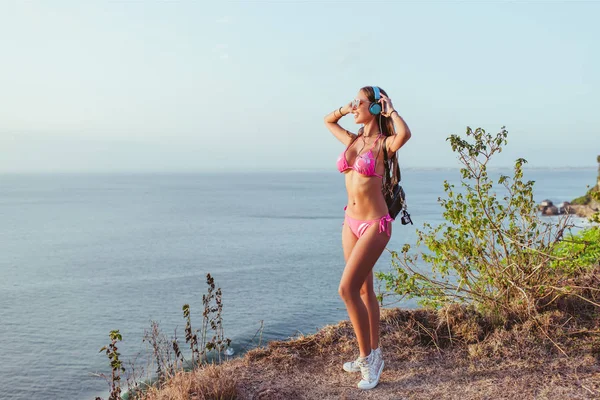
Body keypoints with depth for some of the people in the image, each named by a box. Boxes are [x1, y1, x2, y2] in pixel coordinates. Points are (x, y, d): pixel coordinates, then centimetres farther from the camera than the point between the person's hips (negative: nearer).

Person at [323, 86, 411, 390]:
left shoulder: (384, 144, -10)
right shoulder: (353, 140, 9)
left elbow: (404, 134, -33)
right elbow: (328, 120, 27)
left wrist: (390, 110, -15)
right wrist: (347, 108, 10)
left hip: (374, 224, -8)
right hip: (351, 222, 8)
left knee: (347, 289, -13)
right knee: (364, 289, 14)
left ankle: (367, 357, 3)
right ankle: (372, 355, 27)